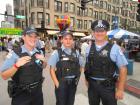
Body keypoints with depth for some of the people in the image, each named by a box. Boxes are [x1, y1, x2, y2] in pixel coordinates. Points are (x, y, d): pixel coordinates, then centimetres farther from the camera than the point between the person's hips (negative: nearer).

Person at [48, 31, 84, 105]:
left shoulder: (76, 53, 2)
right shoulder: (57, 53, -9)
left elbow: (80, 66, 14)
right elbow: (52, 69, -9)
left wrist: (77, 78, 5)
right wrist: (57, 83, -13)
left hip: (73, 83, 4)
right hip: (61, 83, -3)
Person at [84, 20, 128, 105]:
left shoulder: (114, 48, -11)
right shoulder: (89, 48, -1)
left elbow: (123, 69, -10)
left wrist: (120, 89, -10)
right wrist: (87, 80, 9)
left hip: (108, 87, -3)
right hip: (92, 85, 3)